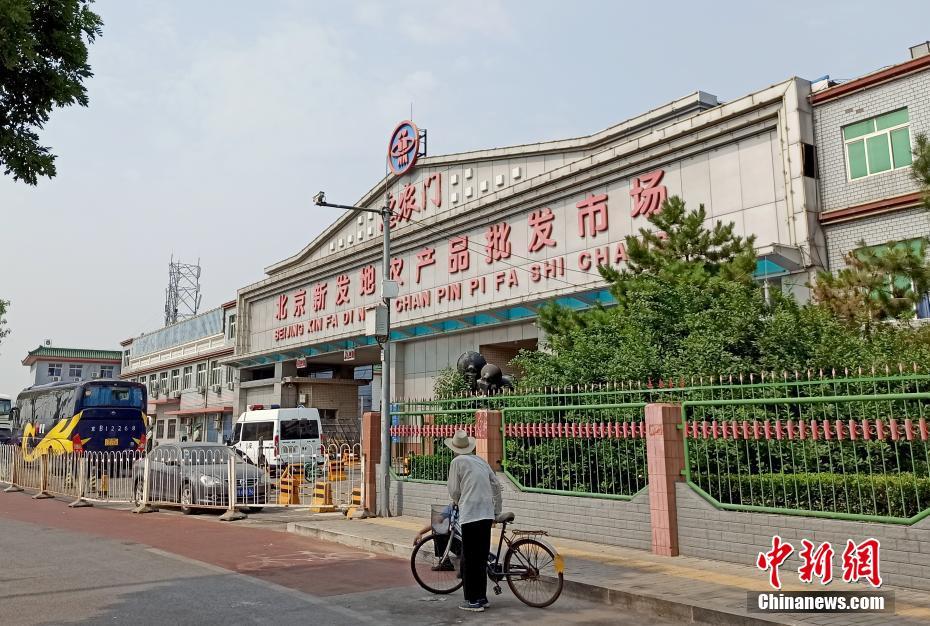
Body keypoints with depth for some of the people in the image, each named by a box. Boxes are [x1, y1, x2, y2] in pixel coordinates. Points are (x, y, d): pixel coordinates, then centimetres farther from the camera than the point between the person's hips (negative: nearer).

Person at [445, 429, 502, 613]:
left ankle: (473, 601, 4)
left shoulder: (457, 462, -3)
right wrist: (497, 511, 24)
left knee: (469, 559, 1)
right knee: (481, 557, 15)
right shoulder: (481, 460, 14)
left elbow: (454, 490, -2)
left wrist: (458, 502, 21)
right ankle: (482, 597, 21)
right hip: (487, 514, 6)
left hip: (469, 514, -6)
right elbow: (497, 485, 15)